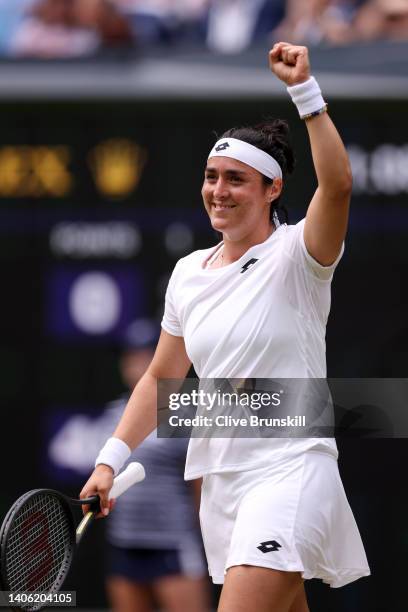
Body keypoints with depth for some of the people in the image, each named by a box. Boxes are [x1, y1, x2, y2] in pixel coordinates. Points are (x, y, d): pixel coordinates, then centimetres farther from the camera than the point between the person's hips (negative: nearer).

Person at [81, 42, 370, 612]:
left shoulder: (294, 256, -6)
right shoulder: (188, 272, 12)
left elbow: (337, 185, -27)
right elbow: (161, 378, 21)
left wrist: (304, 89, -31)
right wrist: (111, 458, 13)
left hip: (290, 472, -7)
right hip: (219, 475, 7)